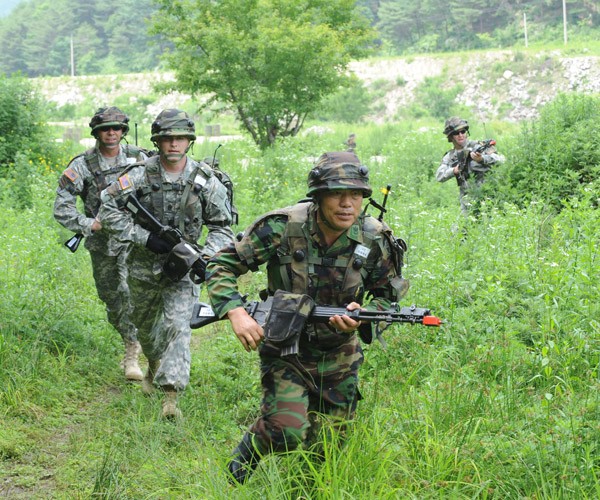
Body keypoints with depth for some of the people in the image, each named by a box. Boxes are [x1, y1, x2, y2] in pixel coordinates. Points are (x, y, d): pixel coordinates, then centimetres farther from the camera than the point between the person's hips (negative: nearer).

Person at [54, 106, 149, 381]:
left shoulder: (138, 158, -1)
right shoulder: (82, 166, -6)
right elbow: (62, 207, -7)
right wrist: (89, 224, -17)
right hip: (102, 242, 2)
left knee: (129, 290, -19)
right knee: (110, 296, 12)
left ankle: (131, 356, -15)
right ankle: (128, 336, 39)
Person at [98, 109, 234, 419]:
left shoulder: (205, 181, -7)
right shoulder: (141, 175, -9)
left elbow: (222, 228, 0)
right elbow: (108, 209, -8)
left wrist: (206, 255, -19)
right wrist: (145, 237, -17)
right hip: (143, 266, 2)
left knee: (177, 326, -18)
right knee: (145, 324, 19)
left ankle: (171, 396, -22)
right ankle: (153, 365, 50)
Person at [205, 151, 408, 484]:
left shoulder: (374, 240, -12)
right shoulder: (282, 228, -20)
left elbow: (387, 296, 1)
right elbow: (220, 266, -14)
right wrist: (236, 312, -30)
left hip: (338, 356, 4)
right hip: (284, 349, -4)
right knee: (286, 431, -20)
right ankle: (237, 473, 10)